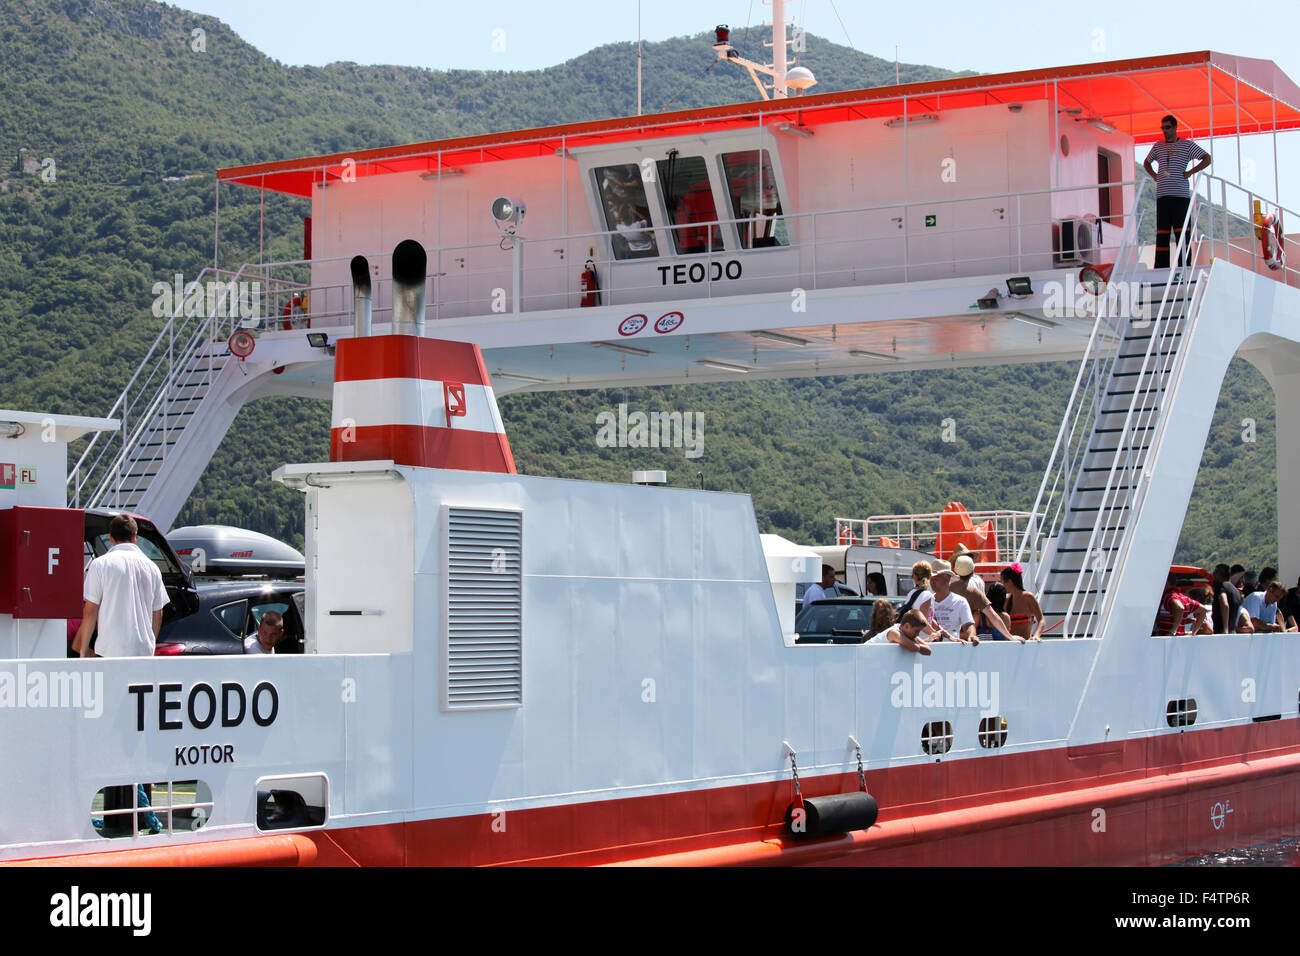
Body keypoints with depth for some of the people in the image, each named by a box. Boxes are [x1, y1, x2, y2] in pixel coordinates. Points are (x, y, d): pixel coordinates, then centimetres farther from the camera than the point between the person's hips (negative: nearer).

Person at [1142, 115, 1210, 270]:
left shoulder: (1186, 145, 5)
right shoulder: (1158, 147, 18)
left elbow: (1207, 159, 2)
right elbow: (1146, 163, 34)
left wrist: (1190, 172, -5)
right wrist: (1154, 175, 16)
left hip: (1181, 194, -4)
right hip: (1162, 194, 4)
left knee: (1181, 232, -7)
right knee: (1162, 232, 2)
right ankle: (1161, 267, 2)